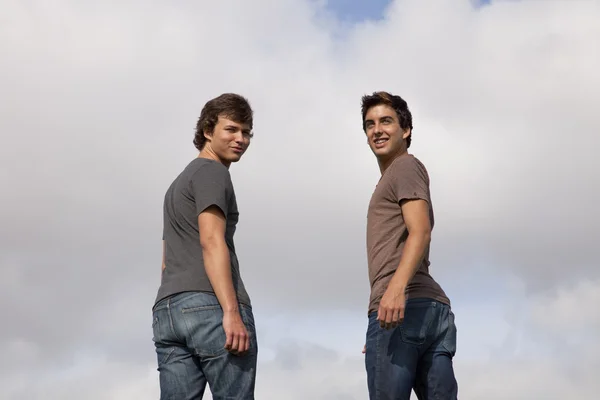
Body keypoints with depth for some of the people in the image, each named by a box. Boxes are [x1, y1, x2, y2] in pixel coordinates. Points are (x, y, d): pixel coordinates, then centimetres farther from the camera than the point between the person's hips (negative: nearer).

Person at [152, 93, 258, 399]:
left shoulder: (180, 181, 31)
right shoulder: (212, 172, 2)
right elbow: (211, 240, -12)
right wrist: (232, 312, -20)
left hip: (167, 309, 8)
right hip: (211, 305, -8)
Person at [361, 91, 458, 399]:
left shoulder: (405, 167, 4)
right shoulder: (393, 180, 32)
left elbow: (421, 231, -12)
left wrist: (396, 287, -27)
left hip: (406, 306, -9)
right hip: (434, 307, 9)